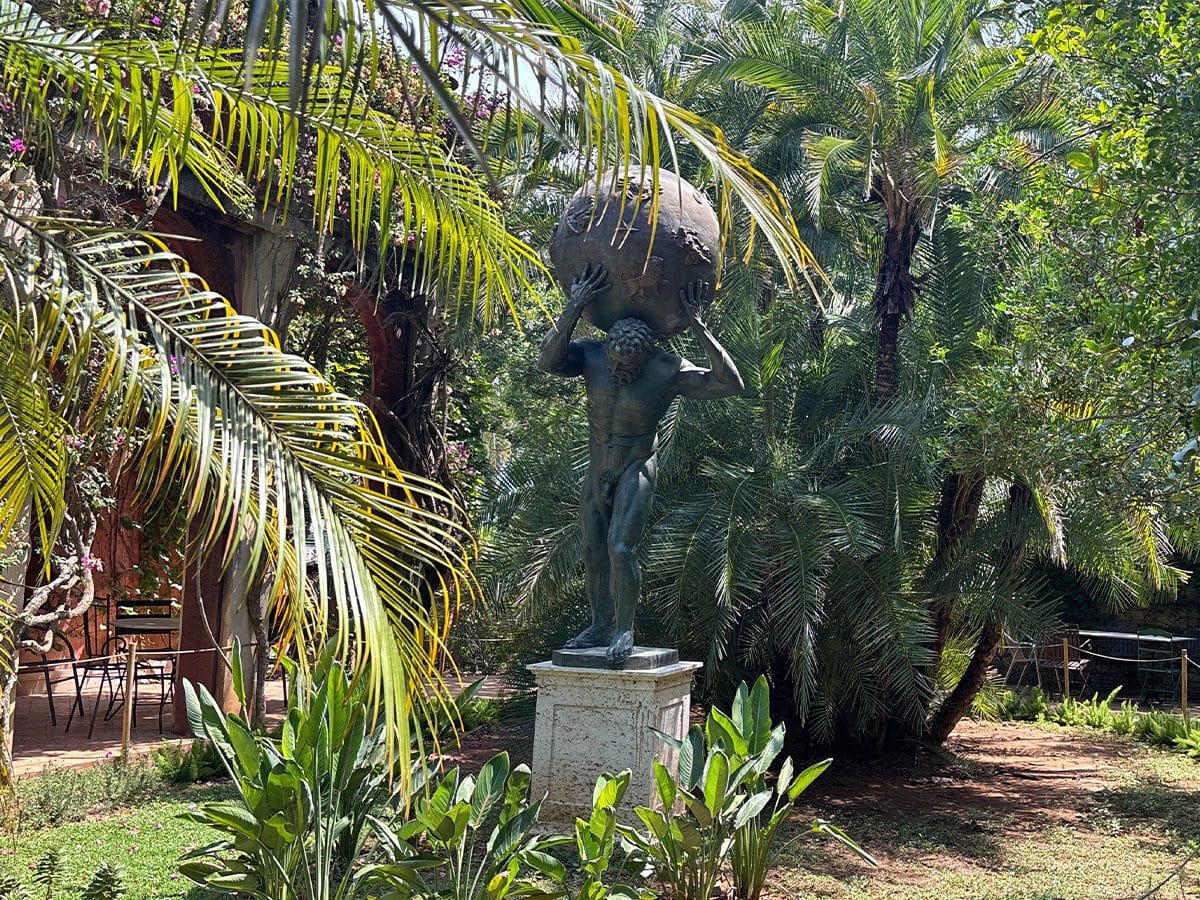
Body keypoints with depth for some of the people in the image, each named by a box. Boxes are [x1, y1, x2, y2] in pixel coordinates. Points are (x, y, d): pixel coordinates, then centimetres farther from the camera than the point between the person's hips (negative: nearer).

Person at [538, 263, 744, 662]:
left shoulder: (668, 370, -20)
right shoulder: (590, 354, -12)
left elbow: (730, 384, -27)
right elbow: (549, 361, -31)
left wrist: (697, 325, -32)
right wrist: (574, 307, -37)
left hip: (637, 468, -5)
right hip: (598, 469, 5)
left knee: (620, 548, -18)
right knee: (593, 551, 12)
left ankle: (624, 630, 0)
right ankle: (600, 626, 28)